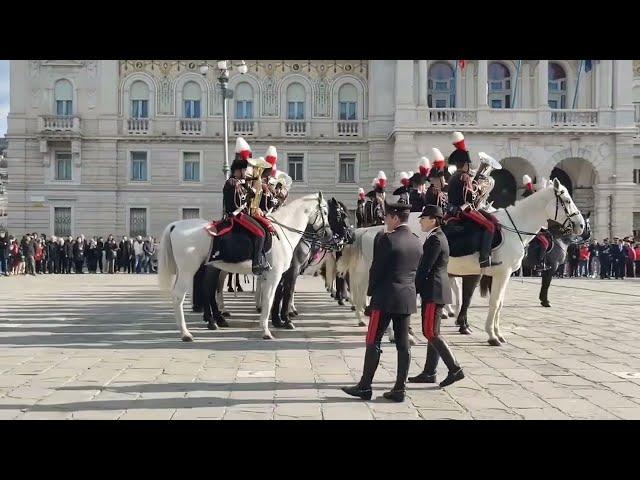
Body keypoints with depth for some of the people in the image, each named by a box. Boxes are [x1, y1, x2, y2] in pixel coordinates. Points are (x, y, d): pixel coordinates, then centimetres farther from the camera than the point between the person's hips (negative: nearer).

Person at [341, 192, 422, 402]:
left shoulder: (386, 239, -13)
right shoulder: (417, 242, 8)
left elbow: (376, 268, -10)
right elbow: (415, 271, 12)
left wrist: (371, 291, 3)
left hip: (385, 298, -7)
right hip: (408, 298, 7)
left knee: (373, 342, 2)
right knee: (403, 344, 8)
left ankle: (365, 387, 8)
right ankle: (399, 389, 13)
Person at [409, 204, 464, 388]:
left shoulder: (435, 239, -16)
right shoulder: (438, 237, 16)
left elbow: (425, 268, -19)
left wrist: (413, 290, -13)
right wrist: (418, 289, 17)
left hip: (433, 292, -10)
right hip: (434, 292, 10)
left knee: (431, 332, -7)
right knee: (431, 333, 12)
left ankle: (455, 369, -4)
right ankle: (429, 373, 19)